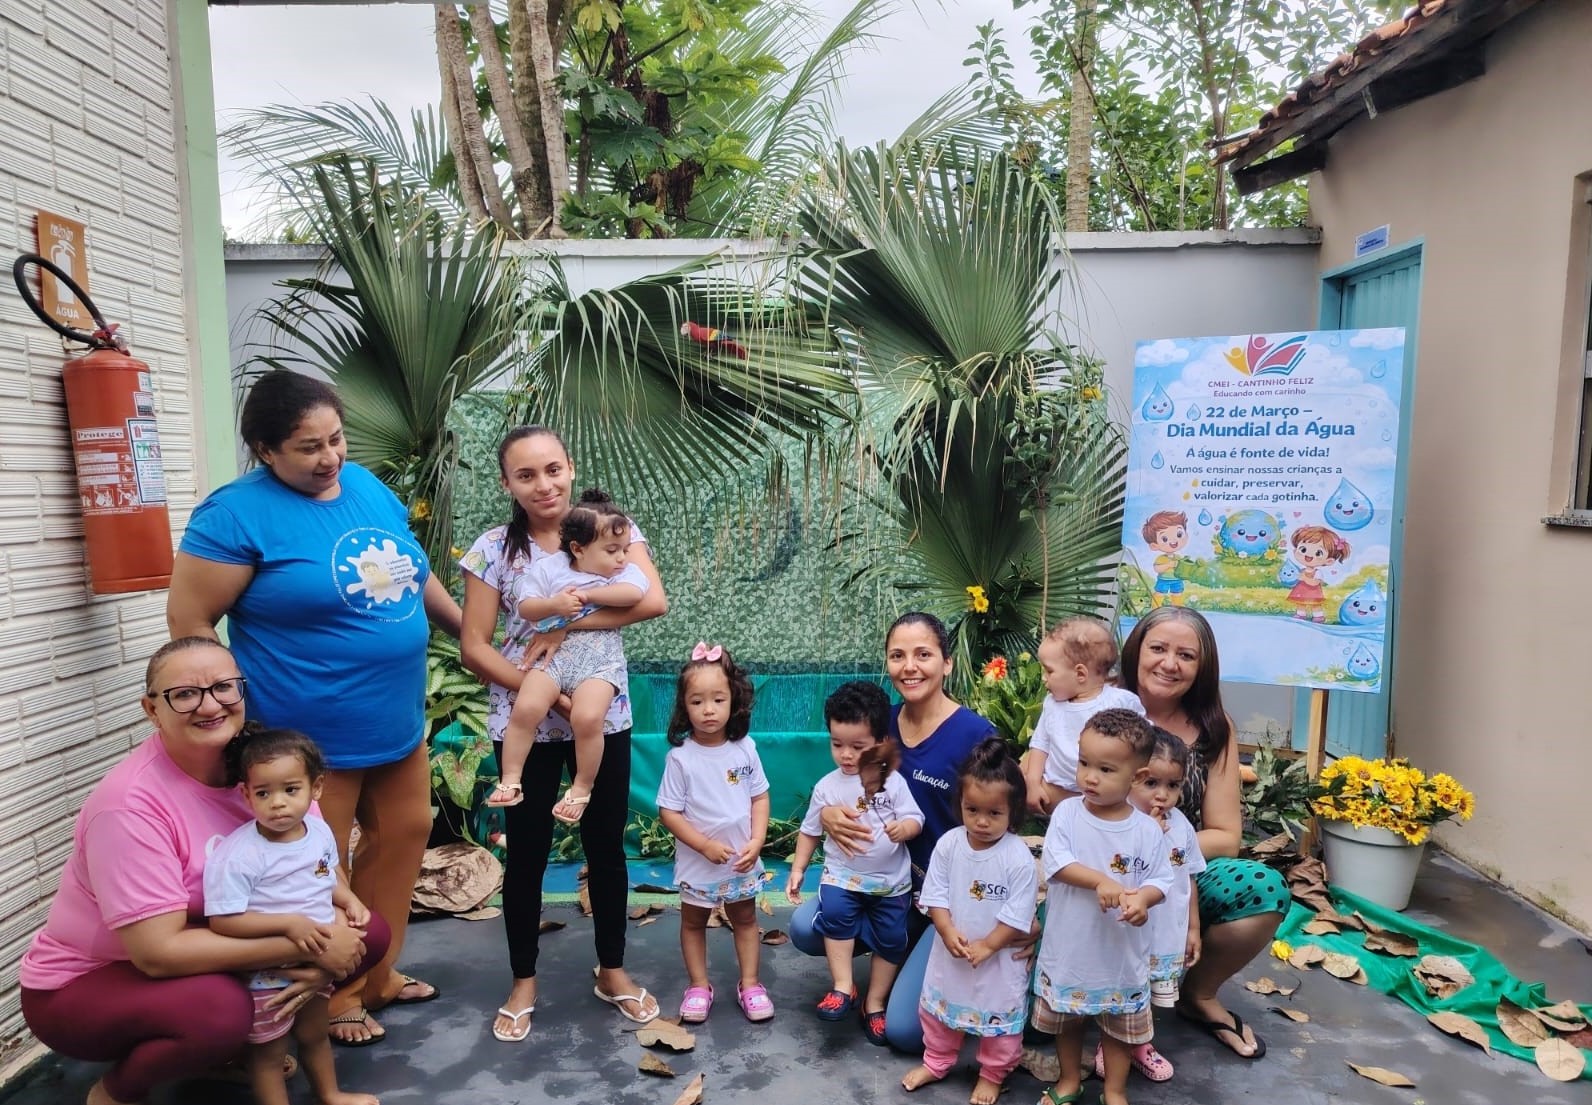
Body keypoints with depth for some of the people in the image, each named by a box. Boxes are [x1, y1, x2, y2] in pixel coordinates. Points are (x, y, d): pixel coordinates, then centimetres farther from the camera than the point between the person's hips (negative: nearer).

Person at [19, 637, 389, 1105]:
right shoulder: (131, 803, -28)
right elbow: (159, 952, -31)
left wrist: (332, 939, -23)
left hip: (204, 943, 6)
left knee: (366, 933, -10)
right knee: (219, 1009, -35)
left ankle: (249, 1035, 12)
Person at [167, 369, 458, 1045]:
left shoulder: (367, 486, 5)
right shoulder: (237, 513, -16)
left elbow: (415, 574, 17)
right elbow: (189, 621, -14)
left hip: (399, 723, 8)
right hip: (312, 737, -7)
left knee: (403, 835, 17)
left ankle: (377, 975, 36)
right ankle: (336, 996, 29)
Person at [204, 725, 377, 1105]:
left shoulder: (319, 831, -8)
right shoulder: (238, 855, -29)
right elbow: (223, 921, -28)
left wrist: (350, 901, -7)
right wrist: (289, 923, -33)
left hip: (316, 961, 7)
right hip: (266, 975, -6)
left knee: (315, 1034, 28)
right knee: (269, 1052, 15)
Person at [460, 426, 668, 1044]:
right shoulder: (493, 548, -5)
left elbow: (653, 600, -18)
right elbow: (473, 646, -7)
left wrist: (566, 625, -21)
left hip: (603, 716, 1)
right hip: (524, 724, 0)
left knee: (607, 845, 12)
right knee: (527, 851, 11)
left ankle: (612, 971, 32)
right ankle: (523, 983, 31)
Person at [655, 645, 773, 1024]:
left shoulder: (745, 748, -10)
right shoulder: (680, 757, -17)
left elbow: (760, 797, -2)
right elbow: (668, 812, -14)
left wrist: (756, 842, -13)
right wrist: (706, 845, -20)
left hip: (743, 861, 2)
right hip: (697, 862, -2)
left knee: (745, 918, 17)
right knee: (693, 922, 15)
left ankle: (749, 984, 32)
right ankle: (699, 986, 32)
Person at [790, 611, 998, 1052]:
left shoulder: (975, 734, -19)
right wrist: (828, 814, -15)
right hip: (891, 883, 6)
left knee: (903, 1029, -13)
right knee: (805, 927, -14)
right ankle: (904, 946, 10)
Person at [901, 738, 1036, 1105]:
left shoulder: (1019, 858, -23)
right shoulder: (948, 844, -13)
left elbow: (1017, 914, -19)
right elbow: (935, 894, -8)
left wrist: (986, 945, -18)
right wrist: (948, 932, -19)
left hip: (999, 958, -3)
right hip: (950, 952, 4)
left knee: (999, 1019, 14)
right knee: (938, 1008, 21)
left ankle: (992, 1075, 40)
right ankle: (935, 1063, 45)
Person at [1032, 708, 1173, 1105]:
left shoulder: (1147, 830, -11)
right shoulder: (1067, 813, -12)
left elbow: (1160, 880, -7)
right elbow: (1055, 861, -20)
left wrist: (1142, 898, -28)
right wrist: (1100, 881, -32)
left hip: (1121, 951, 0)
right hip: (1069, 947, 0)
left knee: (1120, 1025, 18)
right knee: (1066, 1019, 20)